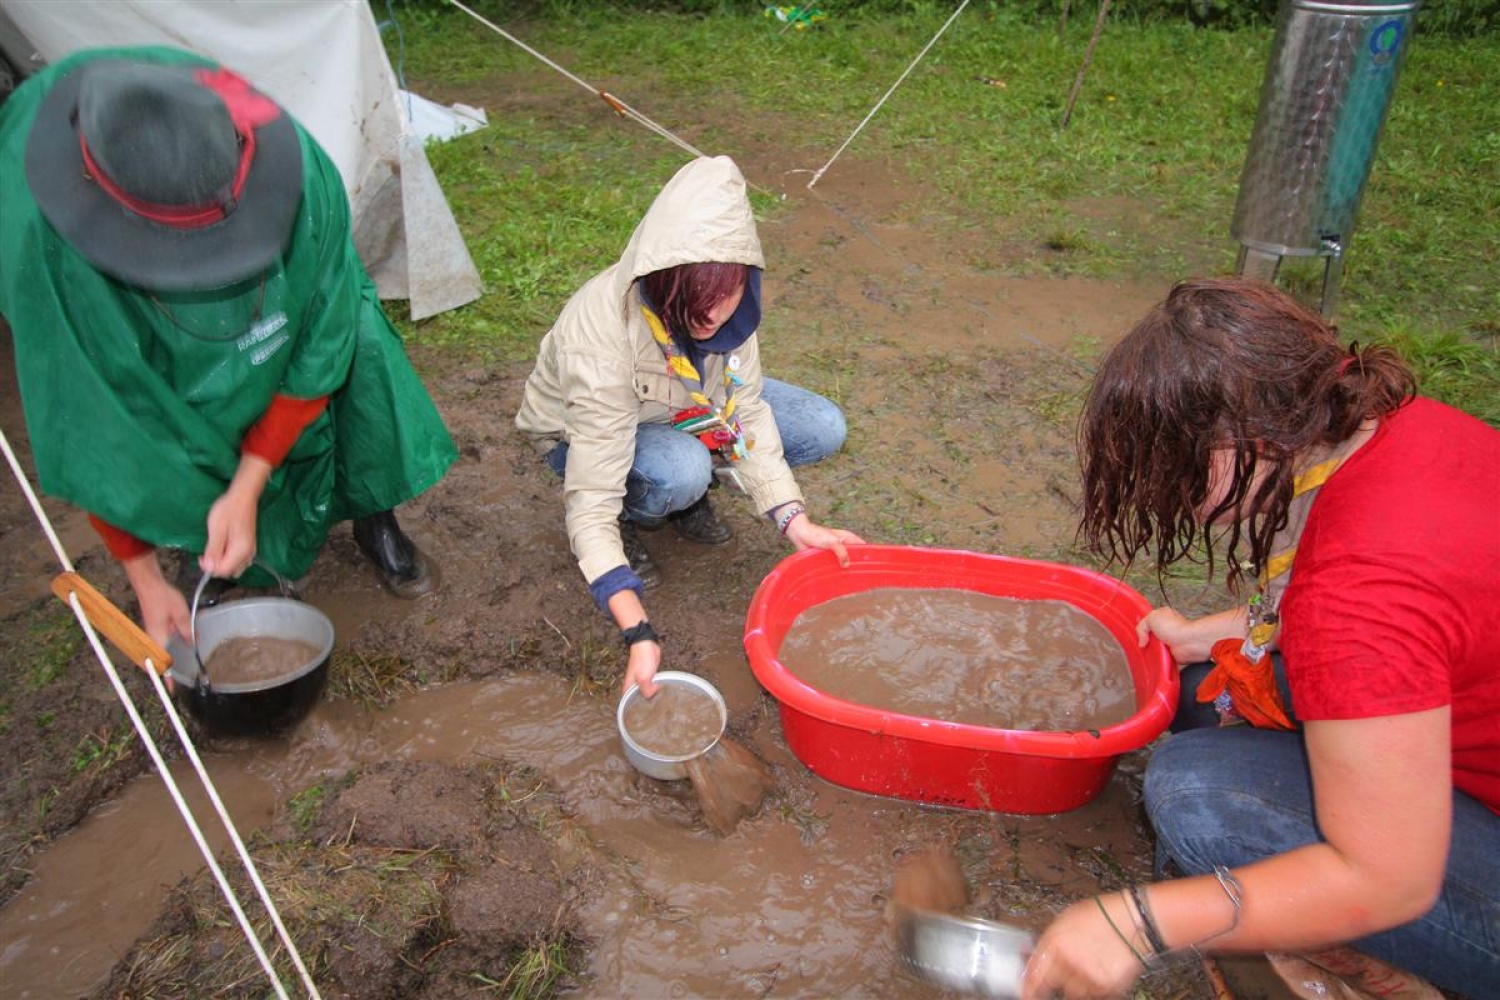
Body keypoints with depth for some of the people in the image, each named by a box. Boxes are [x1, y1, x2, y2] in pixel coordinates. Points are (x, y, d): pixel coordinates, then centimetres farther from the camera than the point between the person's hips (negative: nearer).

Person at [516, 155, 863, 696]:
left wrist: (794, 520, -28)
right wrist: (639, 635, -46)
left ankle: (687, 493, 7)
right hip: (583, 434, -5)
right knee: (682, 471, -38)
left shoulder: (728, 302, -26)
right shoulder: (602, 341, -41)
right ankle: (627, 522, -4)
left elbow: (746, 411, -17)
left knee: (822, 428, -10)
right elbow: (592, 504, -40)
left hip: (684, 414, 5)